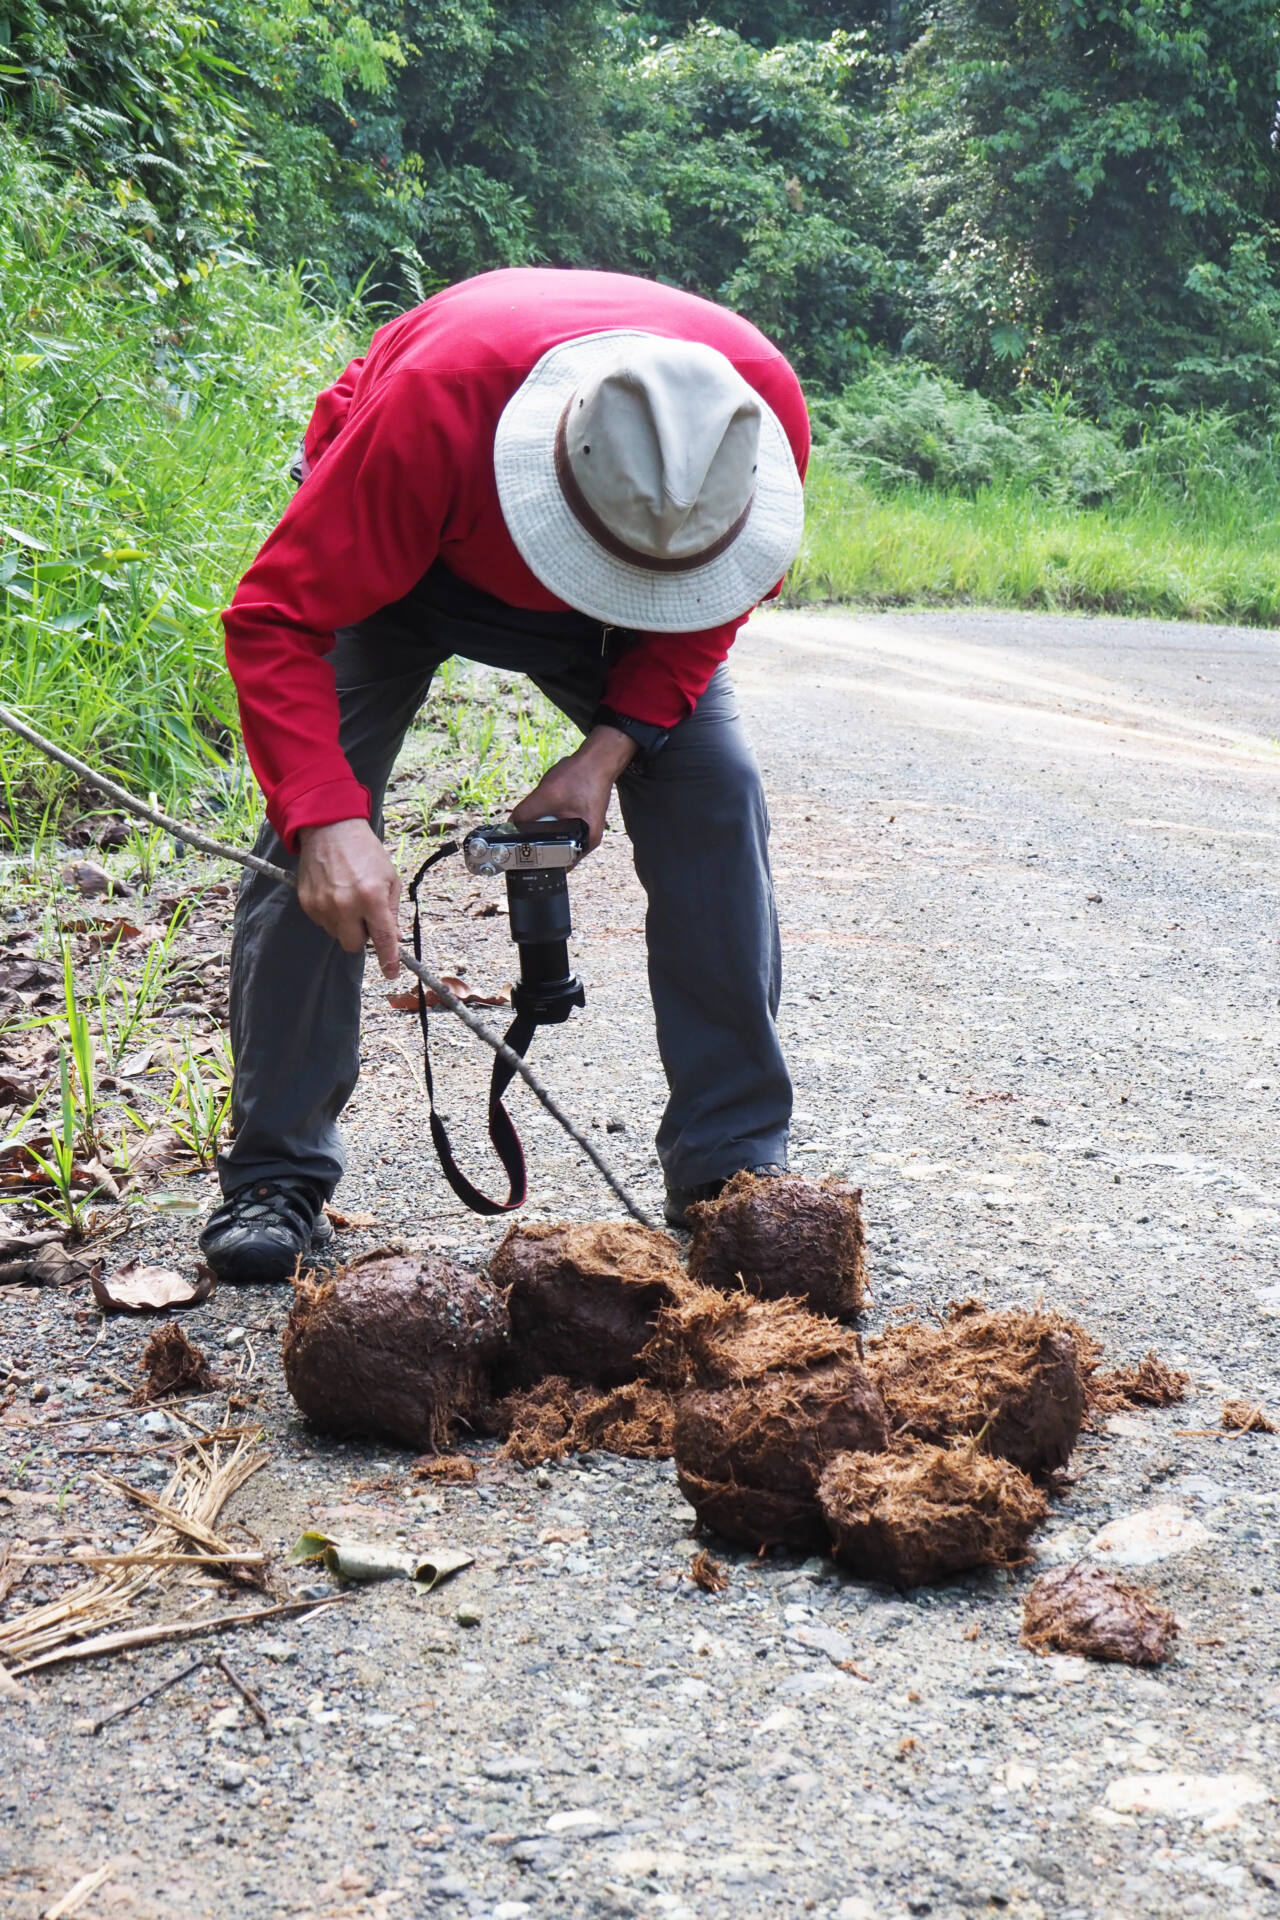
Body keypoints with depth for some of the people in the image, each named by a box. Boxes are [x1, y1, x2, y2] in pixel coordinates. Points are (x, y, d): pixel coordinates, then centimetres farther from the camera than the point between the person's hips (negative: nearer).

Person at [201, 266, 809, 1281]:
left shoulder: (763, 404, -33)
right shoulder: (431, 403, -44)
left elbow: (711, 602, -14)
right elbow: (279, 618, -40)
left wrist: (610, 748, -27)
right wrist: (328, 820, -53)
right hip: (390, 557, -2)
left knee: (715, 798, -13)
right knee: (311, 838, -16)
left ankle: (735, 1166, -4)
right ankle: (275, 1177, -5)